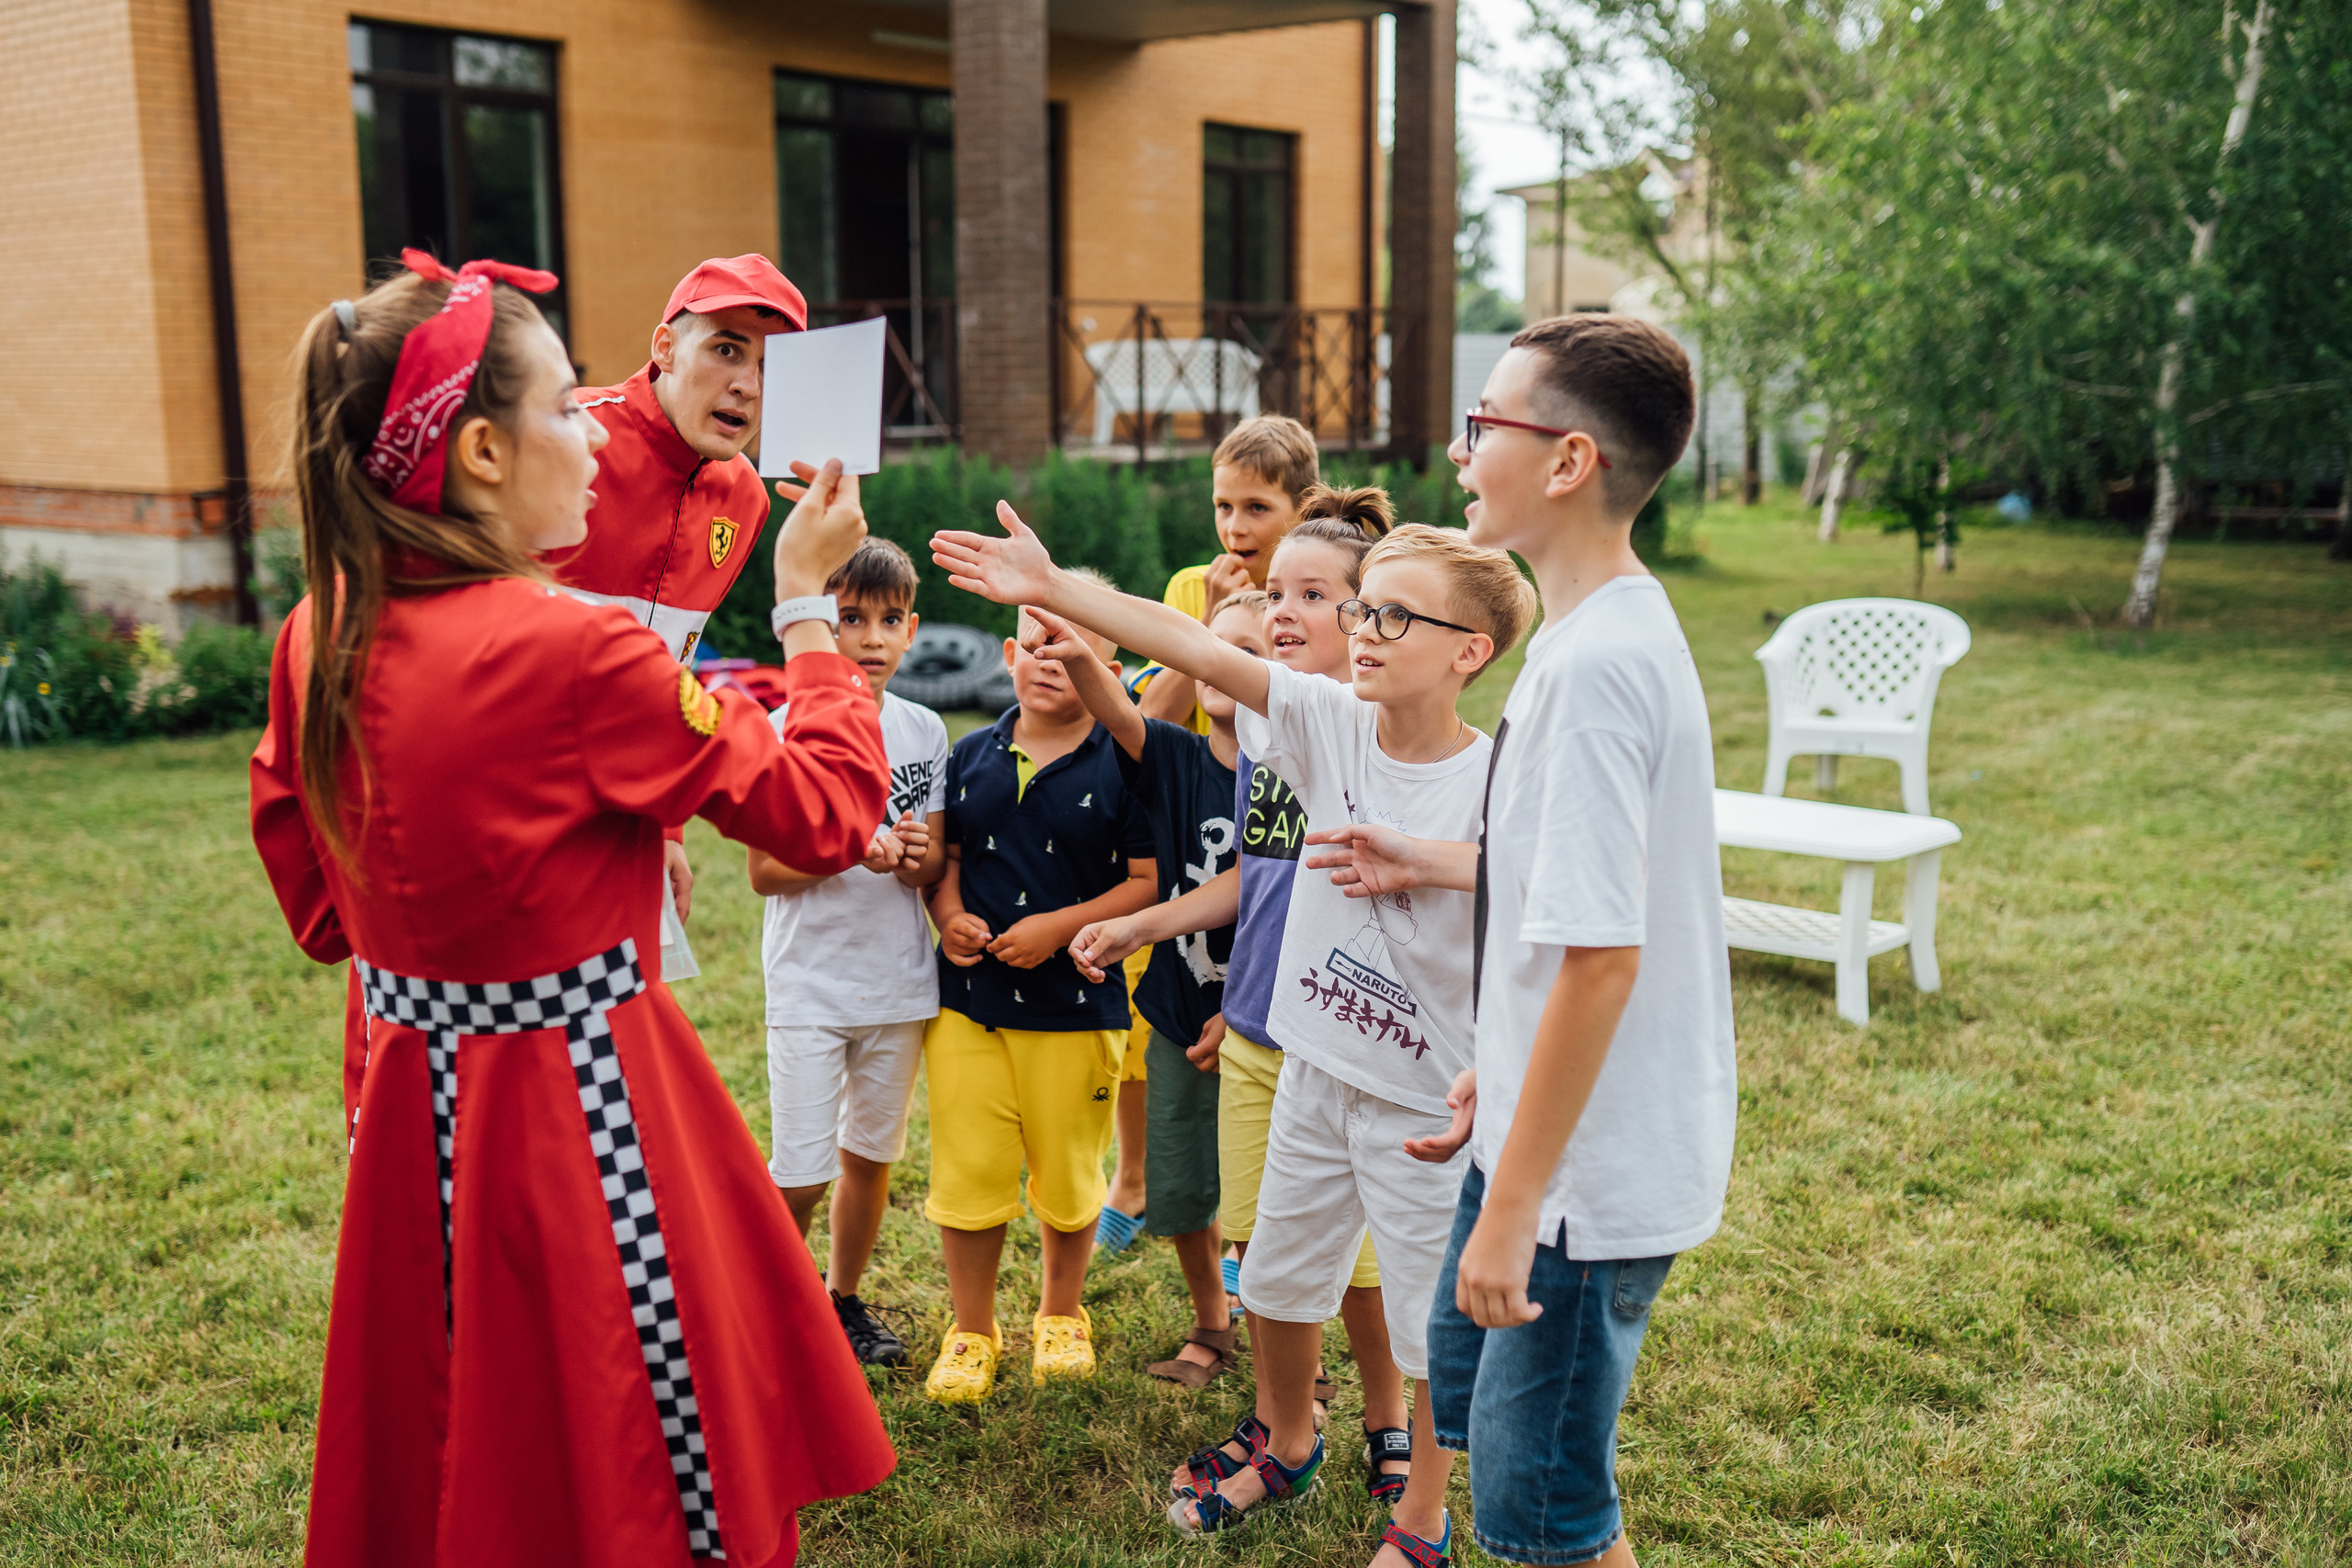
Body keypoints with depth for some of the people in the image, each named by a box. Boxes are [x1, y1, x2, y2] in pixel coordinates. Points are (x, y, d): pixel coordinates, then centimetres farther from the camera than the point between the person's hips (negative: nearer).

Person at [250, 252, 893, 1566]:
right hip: (581, 1100, -7)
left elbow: (288, 828, 14)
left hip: (414, 1087, 8)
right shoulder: (577, 655, -25)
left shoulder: (322, 633, -2)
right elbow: (831, 813, -17)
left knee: (443, 1447, 25)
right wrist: (808, 601, -8)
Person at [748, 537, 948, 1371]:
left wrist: (920, 858, -14)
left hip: (900, 982, 4)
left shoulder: (925, 731, 4)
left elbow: (936, 863, 9)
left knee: (871, 1153, 15)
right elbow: (765, 870, -9)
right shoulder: (786, 729, -8)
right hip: (811, 985, -4)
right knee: (800, 1172, -4)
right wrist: (855, 853, -25)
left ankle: (844, 1301, 33)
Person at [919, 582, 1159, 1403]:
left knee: (1066, 1178, 11)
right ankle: (971, 1332, 24)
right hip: (966, 1000, 3)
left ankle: (1060, 1314, 37)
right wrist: (950, 917, -5)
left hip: (1075, 1005, -2)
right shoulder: (971, 756, 7)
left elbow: (1151, 881, -8)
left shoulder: (1124, 767, -6)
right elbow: (945, 857, 15)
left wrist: (1060, 927, -17)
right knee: (965, 1173, 4)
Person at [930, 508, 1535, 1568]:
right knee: (1279, 1276, 21)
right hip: (1313, 1064, 5)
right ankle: (1287, 1449, 48)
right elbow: (1198, 653, -16)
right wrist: (1050, 589, -23)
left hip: (1426, 1098, -5)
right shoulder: (1329, 723, -7)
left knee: (1431, 1318, 10)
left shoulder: (1493, 785, -19)